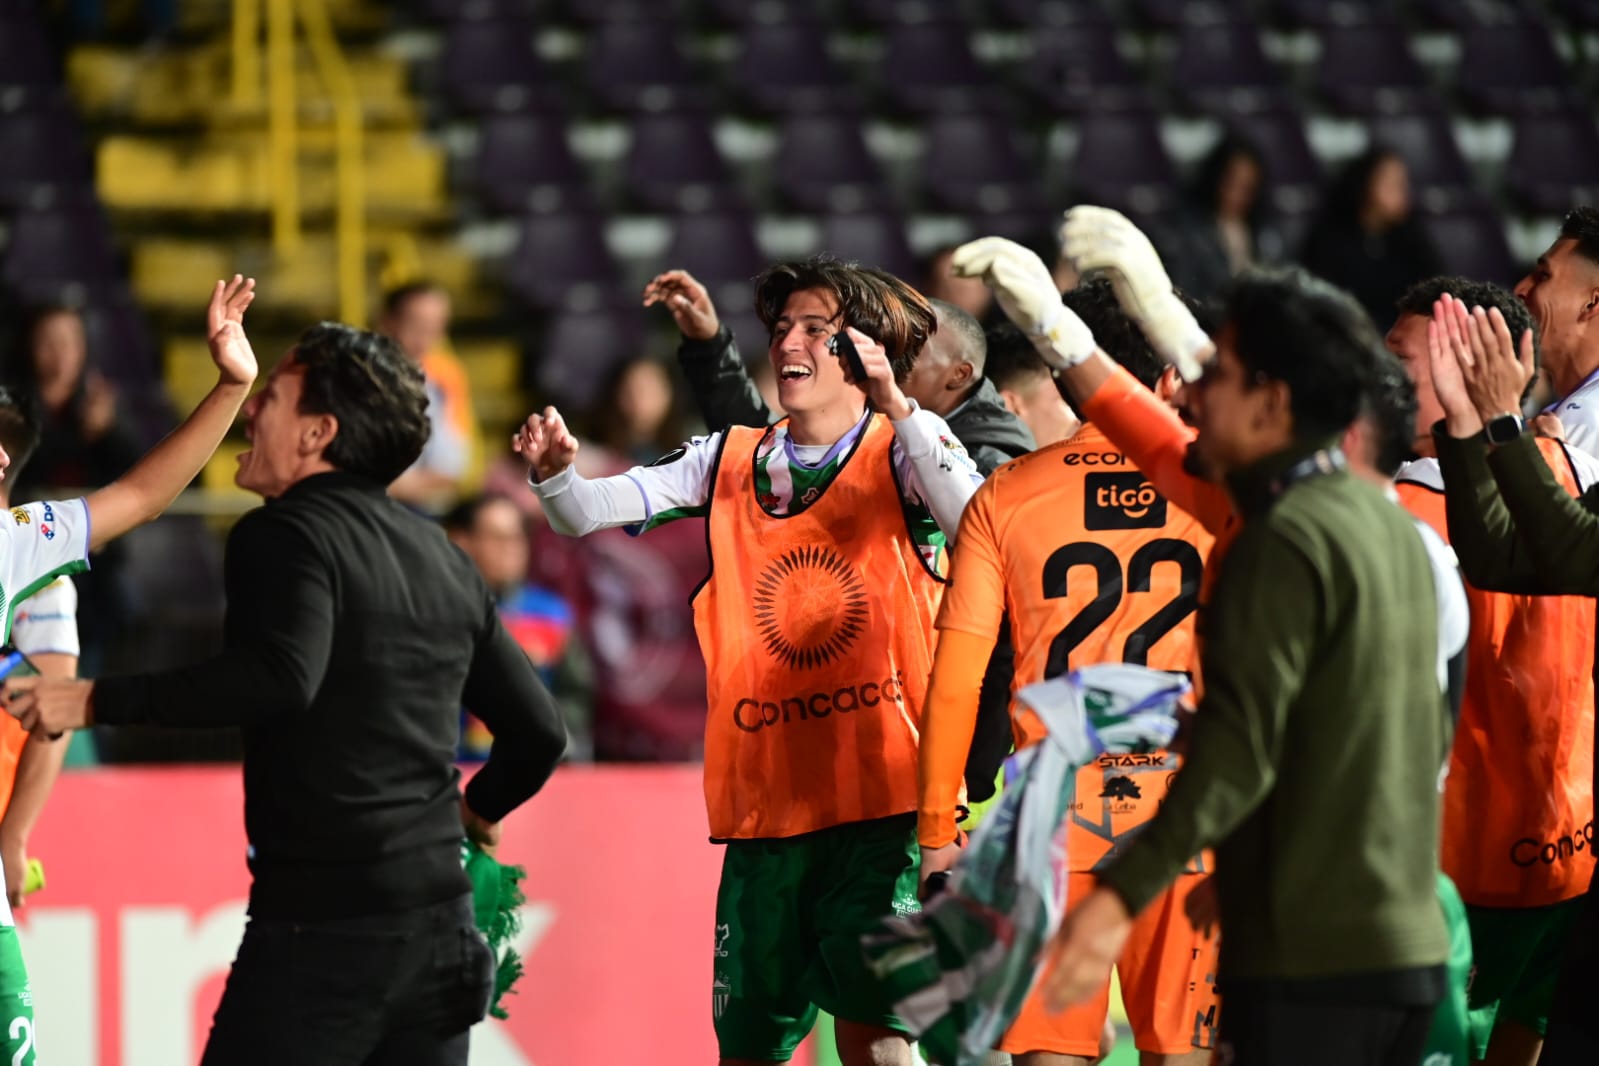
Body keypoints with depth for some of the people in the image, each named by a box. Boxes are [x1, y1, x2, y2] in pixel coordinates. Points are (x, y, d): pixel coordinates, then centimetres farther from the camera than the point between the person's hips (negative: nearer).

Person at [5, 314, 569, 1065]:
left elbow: (280, 679, -24)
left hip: (321, 919, -7)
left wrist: (96, 702, -19)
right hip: (440, 918, 7)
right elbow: (538, 731, 20)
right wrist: (478, 809, 40)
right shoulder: (441, 559, 16)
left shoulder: (285, 533, -6)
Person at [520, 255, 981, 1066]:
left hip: (879, 797, -5)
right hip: (763, 805, 5)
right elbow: (591, 512, 6)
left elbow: (972, 525, -19)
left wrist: (894, 406, -28)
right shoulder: (730, 461, 14)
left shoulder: (901, 449, 1)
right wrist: (555, 473, -16)